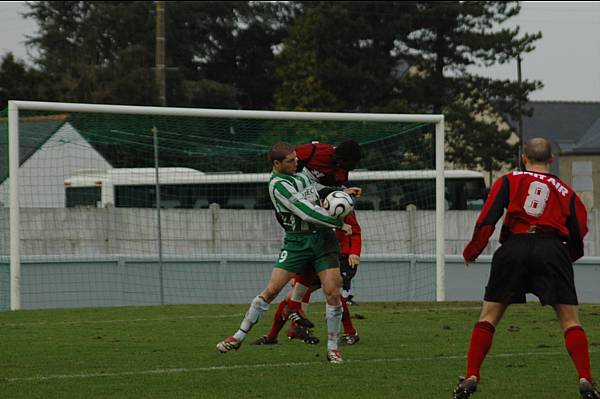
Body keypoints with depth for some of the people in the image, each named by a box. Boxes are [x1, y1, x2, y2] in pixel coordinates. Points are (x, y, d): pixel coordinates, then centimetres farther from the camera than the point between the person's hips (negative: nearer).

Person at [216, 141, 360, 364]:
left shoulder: (301, 171, 8)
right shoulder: (278, 184, -16)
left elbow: (316, 189, 30)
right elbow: (306, 212, -22)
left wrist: (343, 192, 17)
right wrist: (339, 224, -17)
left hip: (322, 237, 5)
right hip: (297, 242, -5)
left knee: (332, 292, -7)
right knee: (271, 290, -8)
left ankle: (333, 348, 5)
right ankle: (239, 337, 5)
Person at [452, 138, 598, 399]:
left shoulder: (509, 181, 16)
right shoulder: (566, 192, 19)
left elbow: (487, 220, 3)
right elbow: (578, 239, 16)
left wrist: (471, 252, 13)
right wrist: (567, 257, 35)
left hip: (513, 248, 0)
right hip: (552, 249, 0)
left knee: (488, 317, 10)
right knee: (570, 321, 4)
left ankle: (471, 378, 2)